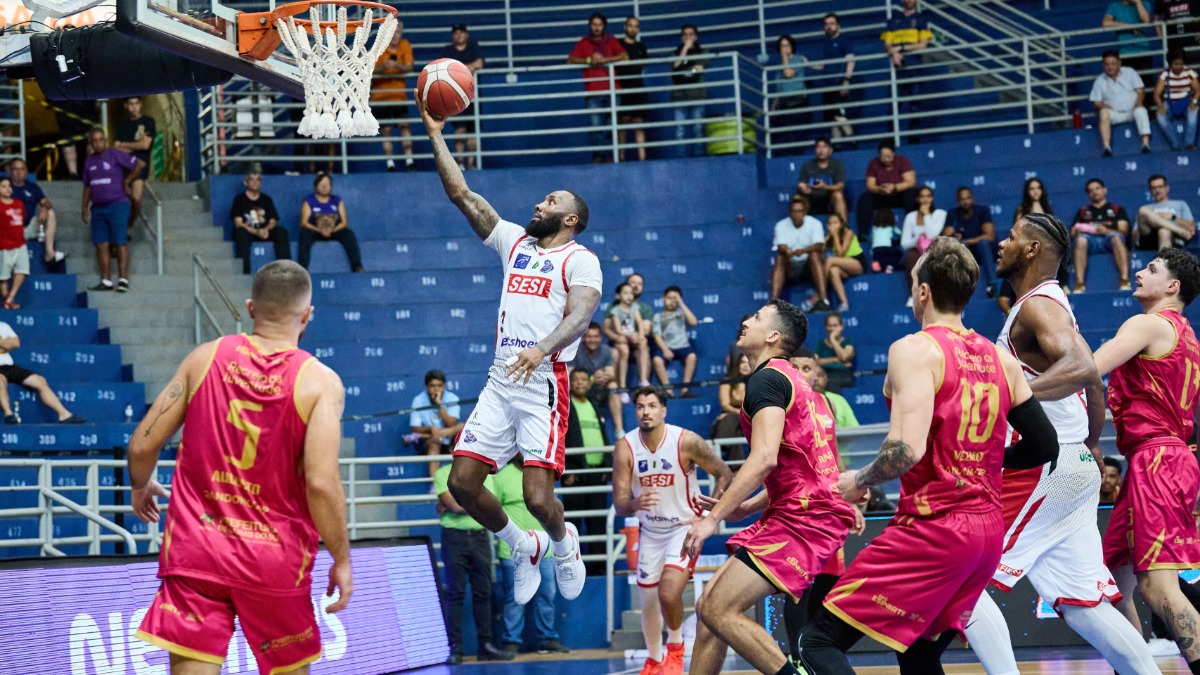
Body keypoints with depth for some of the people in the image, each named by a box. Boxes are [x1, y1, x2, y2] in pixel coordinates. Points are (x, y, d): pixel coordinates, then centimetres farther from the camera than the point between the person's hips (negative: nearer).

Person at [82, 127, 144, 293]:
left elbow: (140, 165, -8)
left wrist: (126, 182, -4)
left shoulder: (115, 155, -4)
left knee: (120, 242, -7)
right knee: (101, 245, 2)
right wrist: (85, 208, 14)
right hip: (98, 208, 6)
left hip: (117, 205, -6)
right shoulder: (89, 161, 15)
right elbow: (87, 187, 21)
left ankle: (123, 279, -8)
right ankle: (106, 281, 4)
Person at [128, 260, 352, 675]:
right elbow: (321, 483, -17)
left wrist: (141, 487, 24)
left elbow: (142, 446, 2)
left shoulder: (204, 358, 1)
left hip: (196, 548, 1)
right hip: (276, 557, -1)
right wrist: (341, 559, -5)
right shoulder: (319, 382, -7)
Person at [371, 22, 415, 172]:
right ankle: (390, 163, 1)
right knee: (385, 130, -2)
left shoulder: (405, 46, -1)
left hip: (399, 94, 1)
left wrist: (397, 65, -30)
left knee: (404, 125, -9)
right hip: (380, 96, -1)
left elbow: (409, 67, -10)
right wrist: (384, 66, -32)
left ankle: (409, 161, -9)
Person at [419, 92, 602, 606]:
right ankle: (522, 546, 23)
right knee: (462, 481, -1)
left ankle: (563, 543, 21)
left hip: (545, 386, -6)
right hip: (500, 385, 6)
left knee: (538, 496, -13)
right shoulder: (515, 242, 18)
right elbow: (461, 195, 16)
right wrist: (435, 134, 11)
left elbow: (580, 316, -18)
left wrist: (543, 348, -37)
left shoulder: (580, 260, -1)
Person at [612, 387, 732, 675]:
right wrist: (636, 504, -38)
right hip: (650, 530, 4)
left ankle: (675, 647, 5)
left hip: (684, 526, -4)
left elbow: (725, 474, -9)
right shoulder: (625, 448, -14)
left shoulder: (686, 442, -20)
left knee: (669, 592, -23)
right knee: (648, 599, 12)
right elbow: (619, 504, -14)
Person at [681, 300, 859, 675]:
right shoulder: (796, 382, 23)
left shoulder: (766, 379, -8)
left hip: (802, 519, -10)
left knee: (719, 609, -17)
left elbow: (765, 459, -22)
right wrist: (744, 509, 24)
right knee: (708, 605, 10)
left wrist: (714, 518, -21)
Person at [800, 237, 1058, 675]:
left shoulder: (915, 349, -9)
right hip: (989, 529, 8)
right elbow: (1044, 445, 13)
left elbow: (907, 450, -20)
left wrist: (858, 482, -2)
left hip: (933, 525, -8)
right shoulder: (1001, 359, 12)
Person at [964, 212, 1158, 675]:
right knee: (1082, 606, 9)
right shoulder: (1049, 304, 19)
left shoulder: (1037, 305, -12)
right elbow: (1090, 379, 29)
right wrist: (1091, 445, 38)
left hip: (1048, 469, -10)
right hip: (1072, 466, 10)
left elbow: (1082, 367, -31)